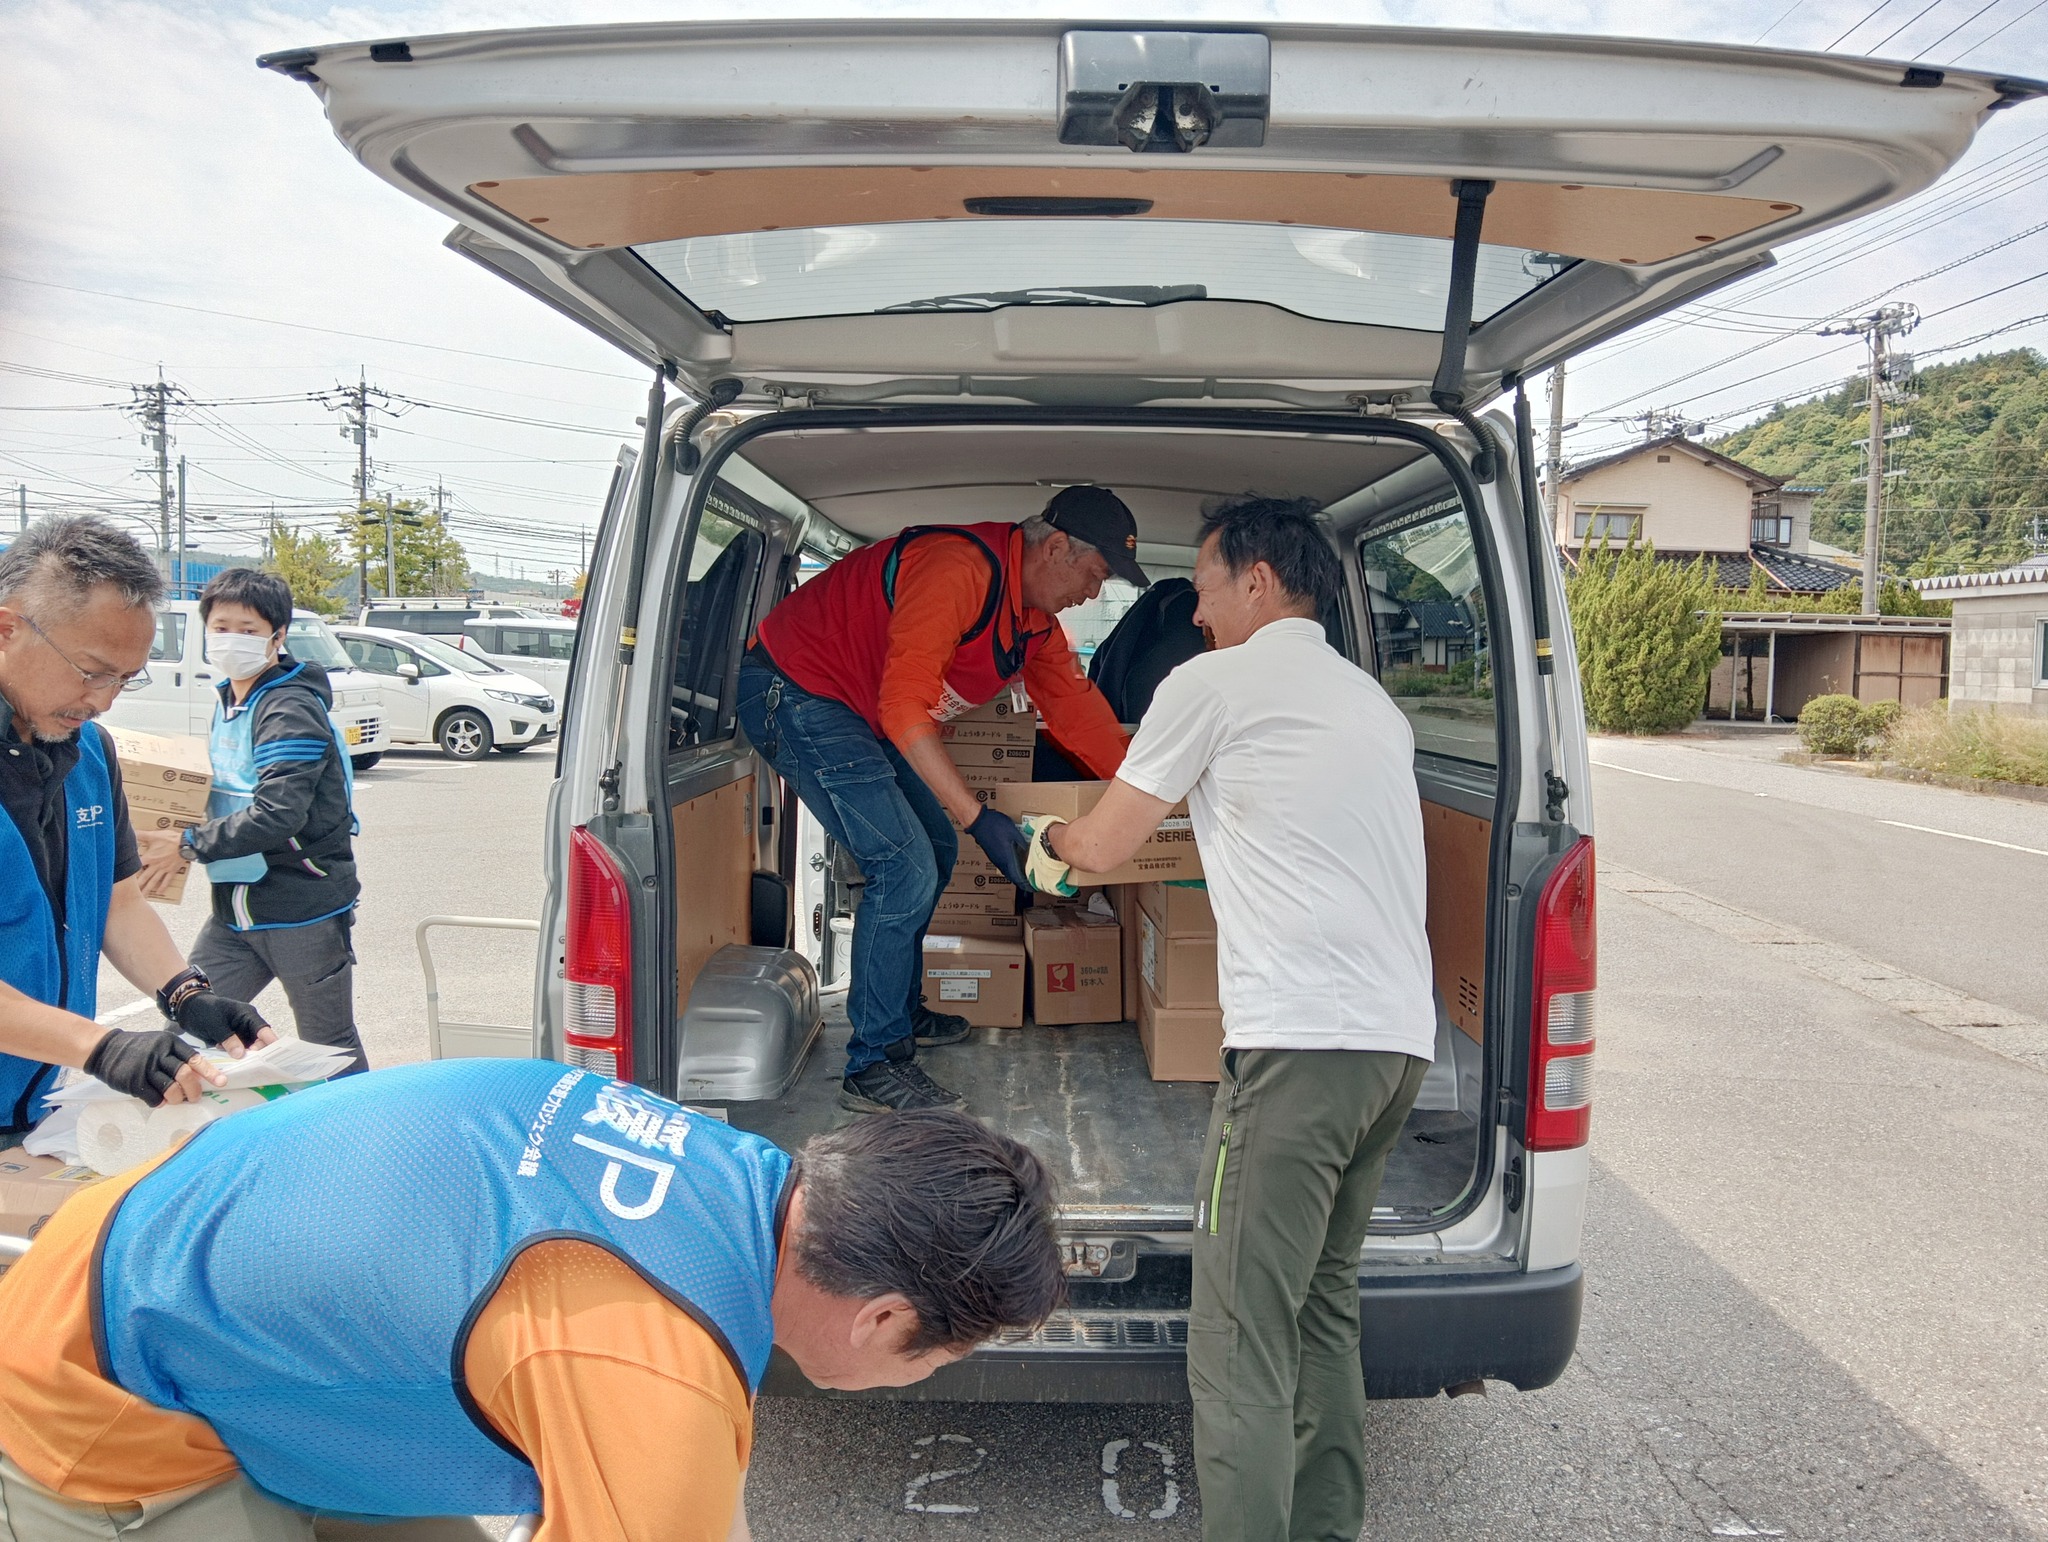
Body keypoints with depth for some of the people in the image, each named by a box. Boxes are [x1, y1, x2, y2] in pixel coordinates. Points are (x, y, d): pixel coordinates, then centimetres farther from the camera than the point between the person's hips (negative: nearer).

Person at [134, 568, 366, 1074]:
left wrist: (188, 844, -18)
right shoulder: (228, 701, 11)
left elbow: (278, 815, -26)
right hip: (235, 909, 8)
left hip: (304, 911, -8)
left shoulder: (290, 711, -17)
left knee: (332, 1051, 5)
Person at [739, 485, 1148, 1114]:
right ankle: (875, 1066, -6)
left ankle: (899, 1010, 33)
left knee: (935, 851, 16)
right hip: (795, 690, -10)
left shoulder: (1037, 619, 5)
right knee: (906, 867, -17)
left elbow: (1076, 708, 11)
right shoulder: (960, 567, -27)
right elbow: (904, 702, -32)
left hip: (864, 711, 11)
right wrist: (977, 816, -34)